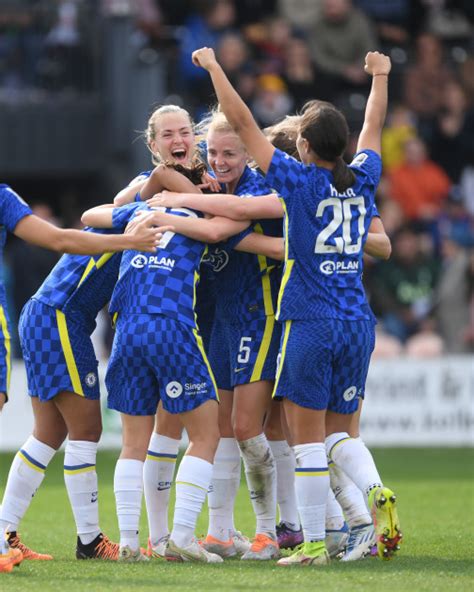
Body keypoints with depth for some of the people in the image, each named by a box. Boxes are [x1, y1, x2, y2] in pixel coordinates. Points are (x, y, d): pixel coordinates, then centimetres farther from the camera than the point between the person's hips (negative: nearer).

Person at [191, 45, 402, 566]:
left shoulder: (298, 180, -8)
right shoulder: (363, 180, 6)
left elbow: (242, 123, -4)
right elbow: (373, 127, 26)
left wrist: (213, 67, 6)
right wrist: (380, 75, 42)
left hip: (310, 323, -5)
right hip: (358, 324, 5)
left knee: (308, 438, 1)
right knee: (338, 431, 15)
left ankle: (313, 544, 1)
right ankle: (376, 493, -12)